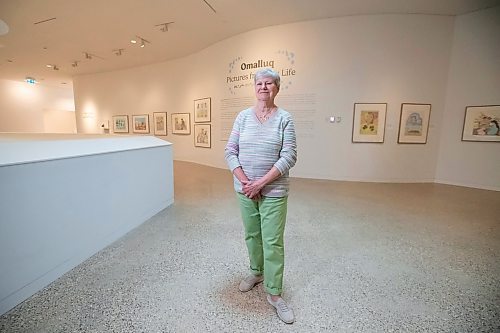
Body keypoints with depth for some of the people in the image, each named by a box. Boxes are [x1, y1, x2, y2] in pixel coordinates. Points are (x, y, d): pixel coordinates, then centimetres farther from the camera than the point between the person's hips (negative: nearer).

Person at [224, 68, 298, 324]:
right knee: (251, 235, 18)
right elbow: (230, 152, 0)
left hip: (273, 192, -3)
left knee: (273, 242, 4)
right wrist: (245, 181, -12)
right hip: (244, 190, 3)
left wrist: (261, 183, -16)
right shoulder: (243, 116, 4)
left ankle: (274, 294, 23)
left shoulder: (284, 118, -4)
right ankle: (257, 272, 43)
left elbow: (289, 156, -11)